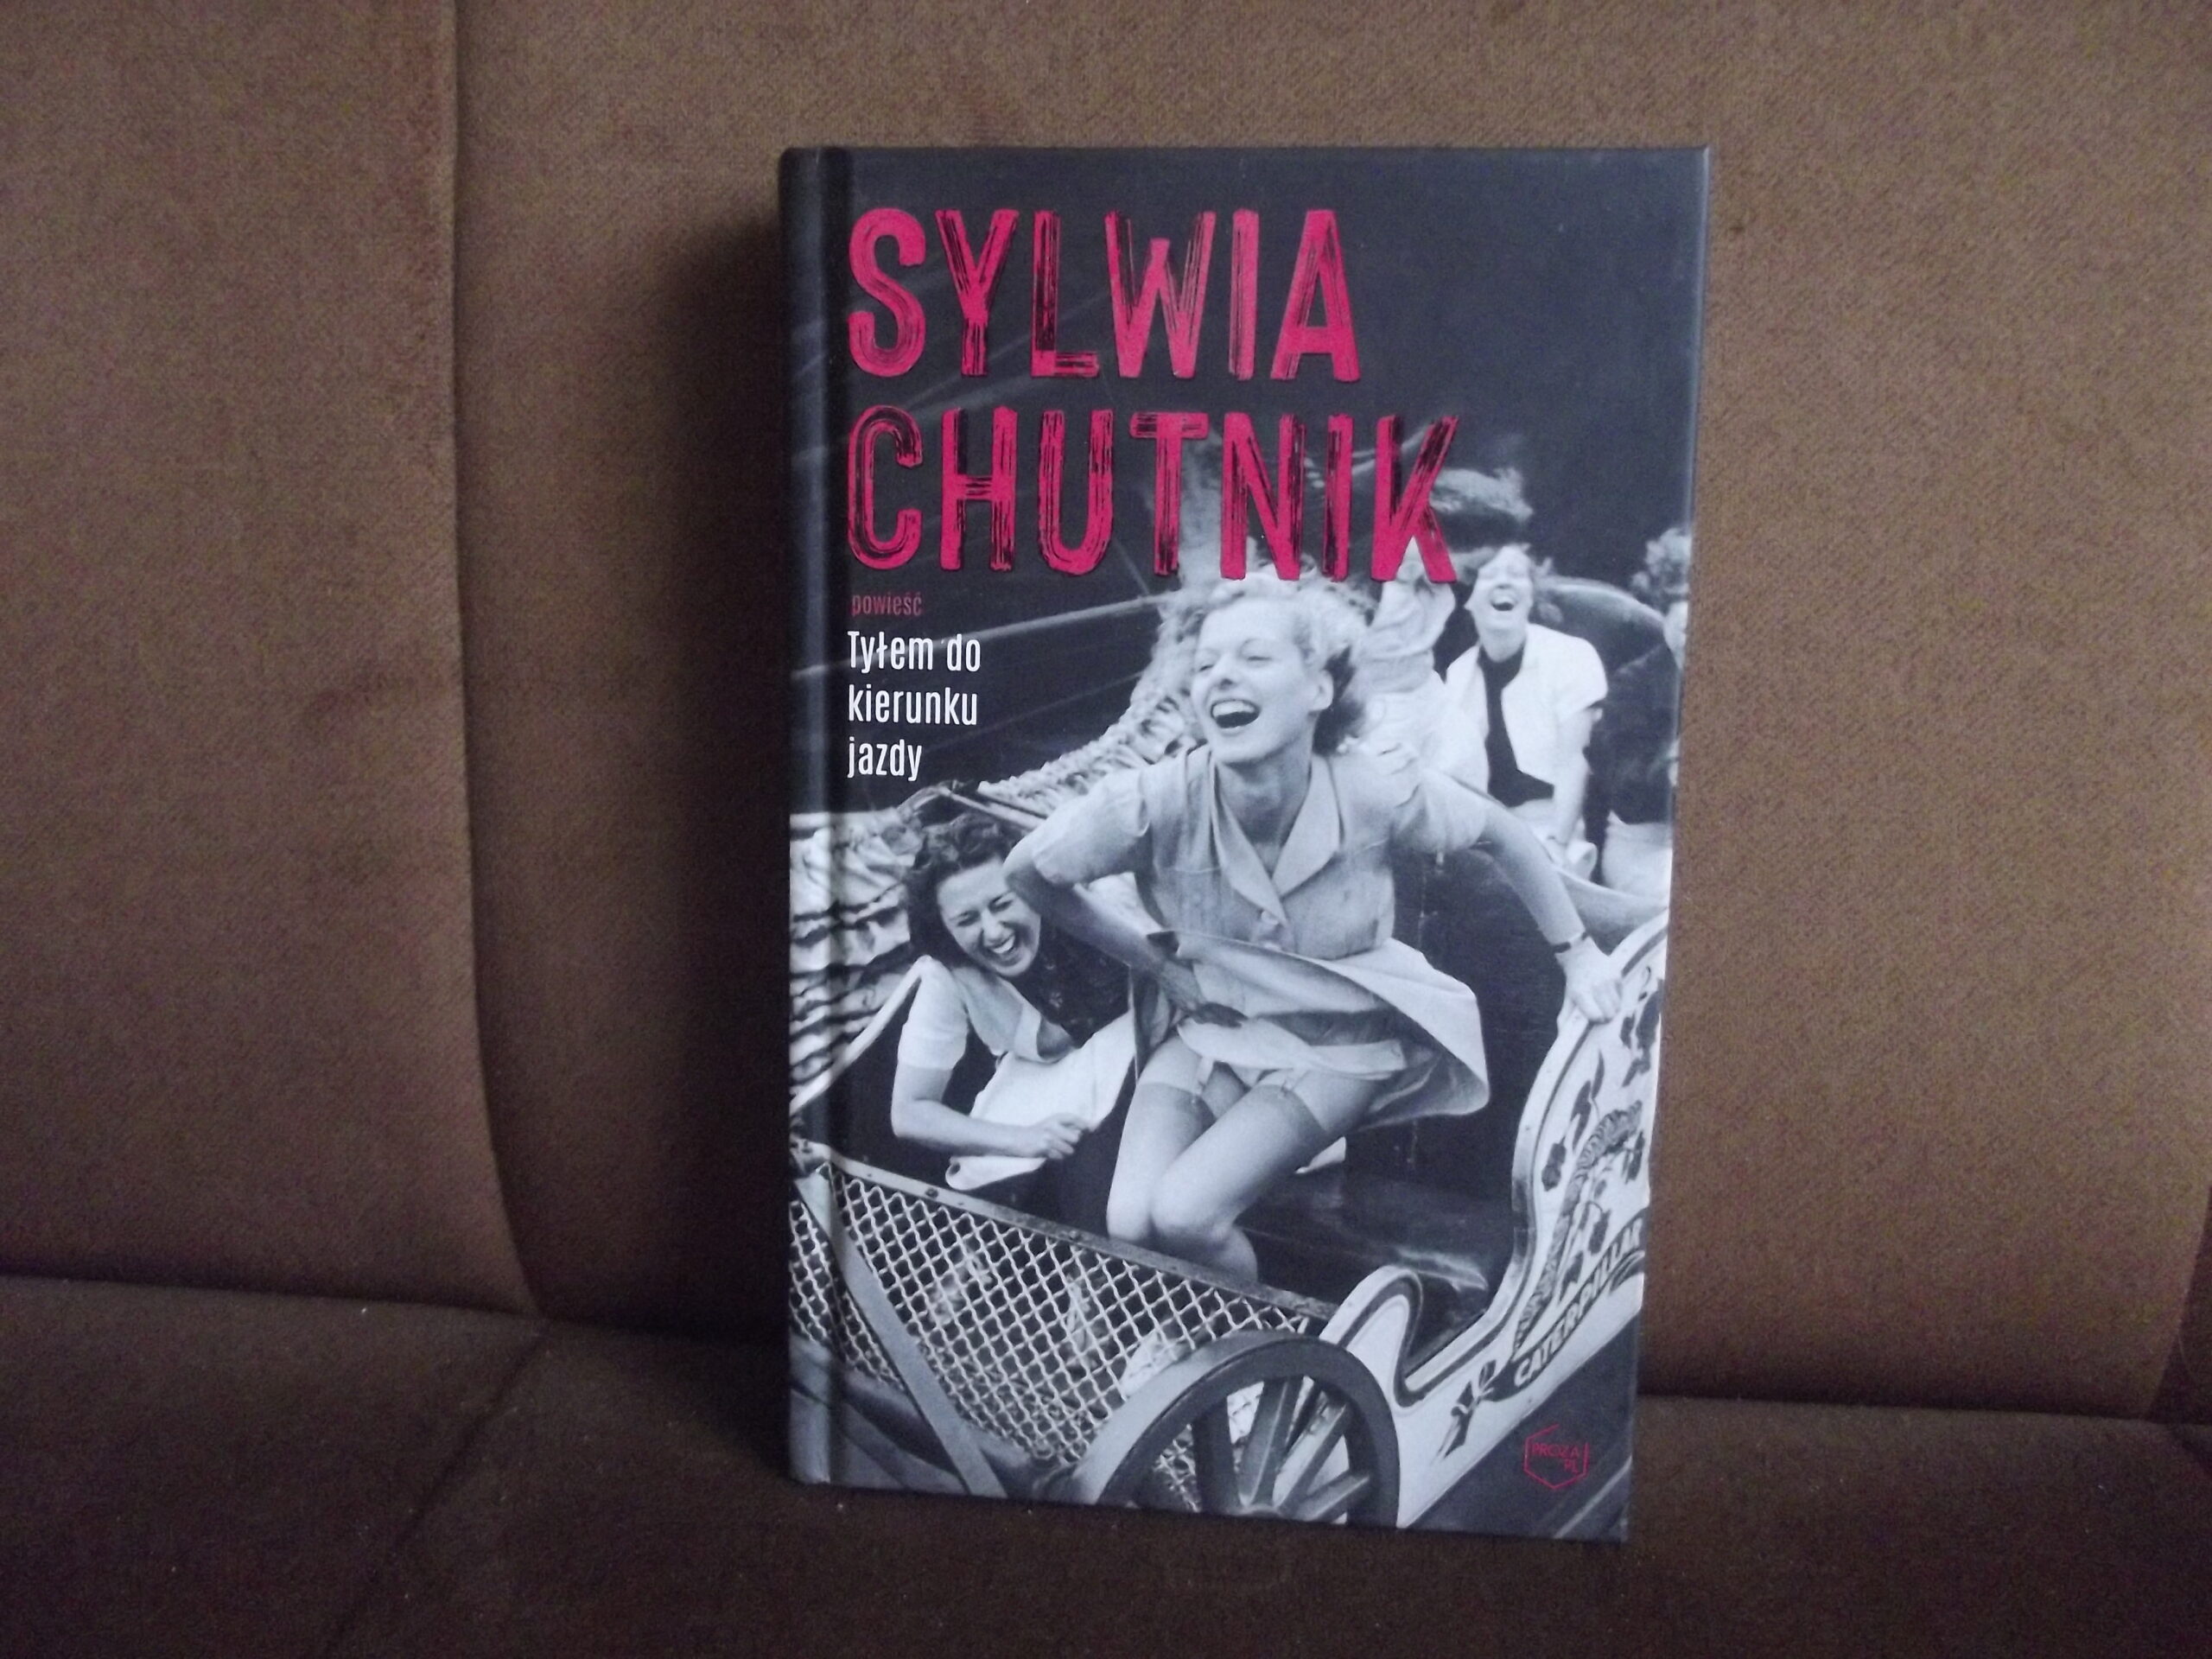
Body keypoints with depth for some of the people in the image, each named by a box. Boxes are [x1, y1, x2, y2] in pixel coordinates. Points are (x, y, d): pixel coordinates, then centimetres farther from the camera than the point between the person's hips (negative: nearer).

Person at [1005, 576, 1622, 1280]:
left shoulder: (1378, 792, -25)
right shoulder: (1156, 800, -25)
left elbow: (1503, 834, -3)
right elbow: (1027, 873, -6)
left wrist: (1578, 952, 5)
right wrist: (1150, 956, -3)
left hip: (1339, 1044, -2)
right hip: (1211, 1029, 2)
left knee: (1184, 1215, -21)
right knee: (1127, 1225, -17)